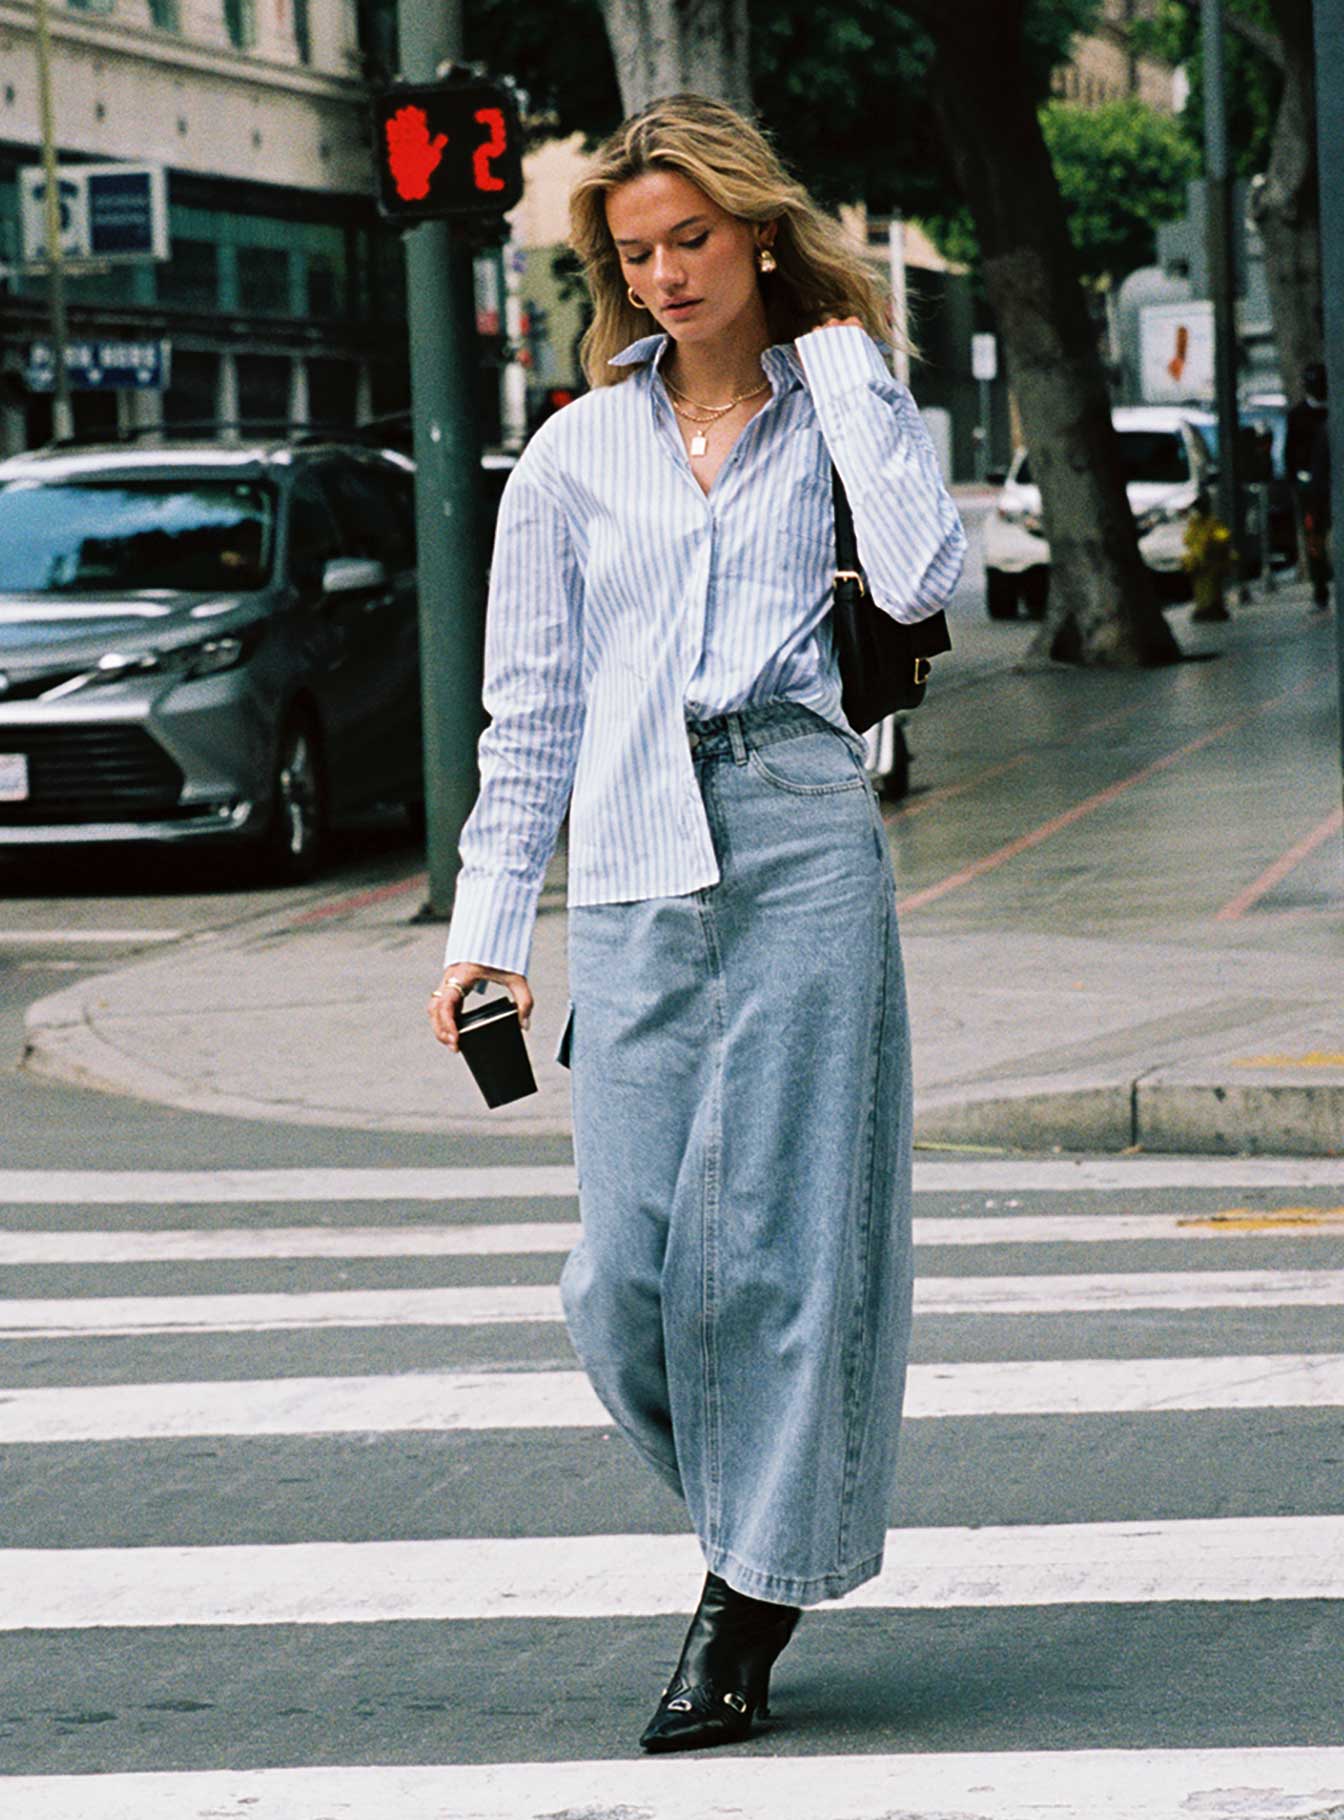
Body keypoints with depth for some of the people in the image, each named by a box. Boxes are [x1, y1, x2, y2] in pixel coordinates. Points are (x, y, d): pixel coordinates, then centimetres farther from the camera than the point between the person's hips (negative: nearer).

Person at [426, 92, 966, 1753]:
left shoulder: (841, 413, 11)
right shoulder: (575, 457, 15)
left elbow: (919, 579, -11)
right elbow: (531, 714, 15)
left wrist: (851, 372, -3)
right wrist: (488, 923, 8)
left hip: (800, 850, -2)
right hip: (630, 873, 2)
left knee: (780, 1231, -4)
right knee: (626, 1269, -4)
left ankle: (749, 1607, 5)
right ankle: (756, 1528, 20)